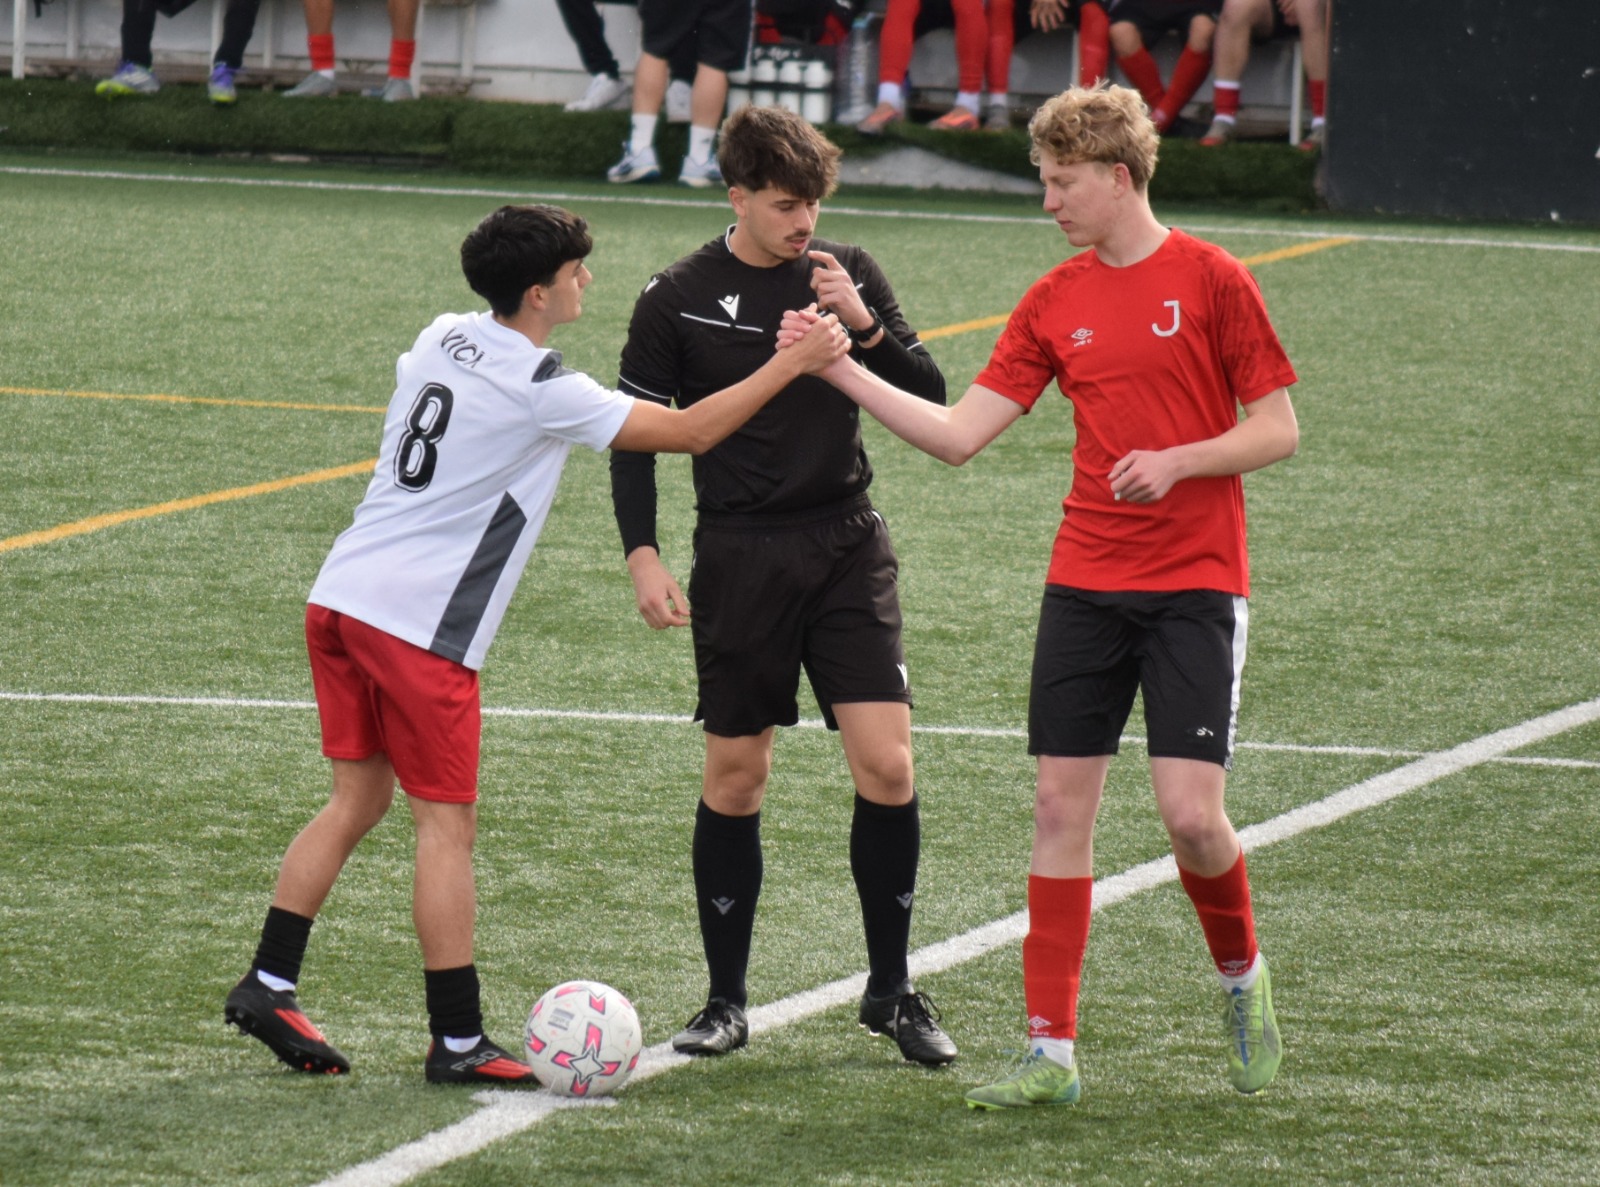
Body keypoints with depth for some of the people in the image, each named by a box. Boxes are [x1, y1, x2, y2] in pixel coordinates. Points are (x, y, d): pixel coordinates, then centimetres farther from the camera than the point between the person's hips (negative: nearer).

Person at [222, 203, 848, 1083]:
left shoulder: (440, 340, 9)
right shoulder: (542, 391, -12)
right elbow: (688, 432, -8)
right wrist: (793, 365, -3)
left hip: (342, 597, 8)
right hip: (421, 626, -8)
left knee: (358, 800, 16)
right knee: (446, 824, -1)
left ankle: (268, 985, 13)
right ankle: (458, 1043, 2)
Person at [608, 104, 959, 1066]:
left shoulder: (849, 274, 4)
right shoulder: (681, 299, -1)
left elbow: (930, 400, 2)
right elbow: (635, 431, 3)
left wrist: (864, 324, -14)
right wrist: (643, 556, -7)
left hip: (848, 547, 1)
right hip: (740, 555, -1)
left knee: (887, 765, -7)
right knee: (736, 775, 3)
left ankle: (891, 990, 6)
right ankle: (726, 1001, 13)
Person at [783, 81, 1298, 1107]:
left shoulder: (1211, 281, -5)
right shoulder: (1056, 303, 9)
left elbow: (1278, 429, -3)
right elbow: (960, 434, 7)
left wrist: (1177, 461, -18)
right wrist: (841, 370, 0)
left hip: (1196, 587, -5)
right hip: (1085, 586, 5)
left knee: (1191, 812, -12)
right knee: (1062, 807, 1)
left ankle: (1241, 974, 18)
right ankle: (1051, 1053, 5)